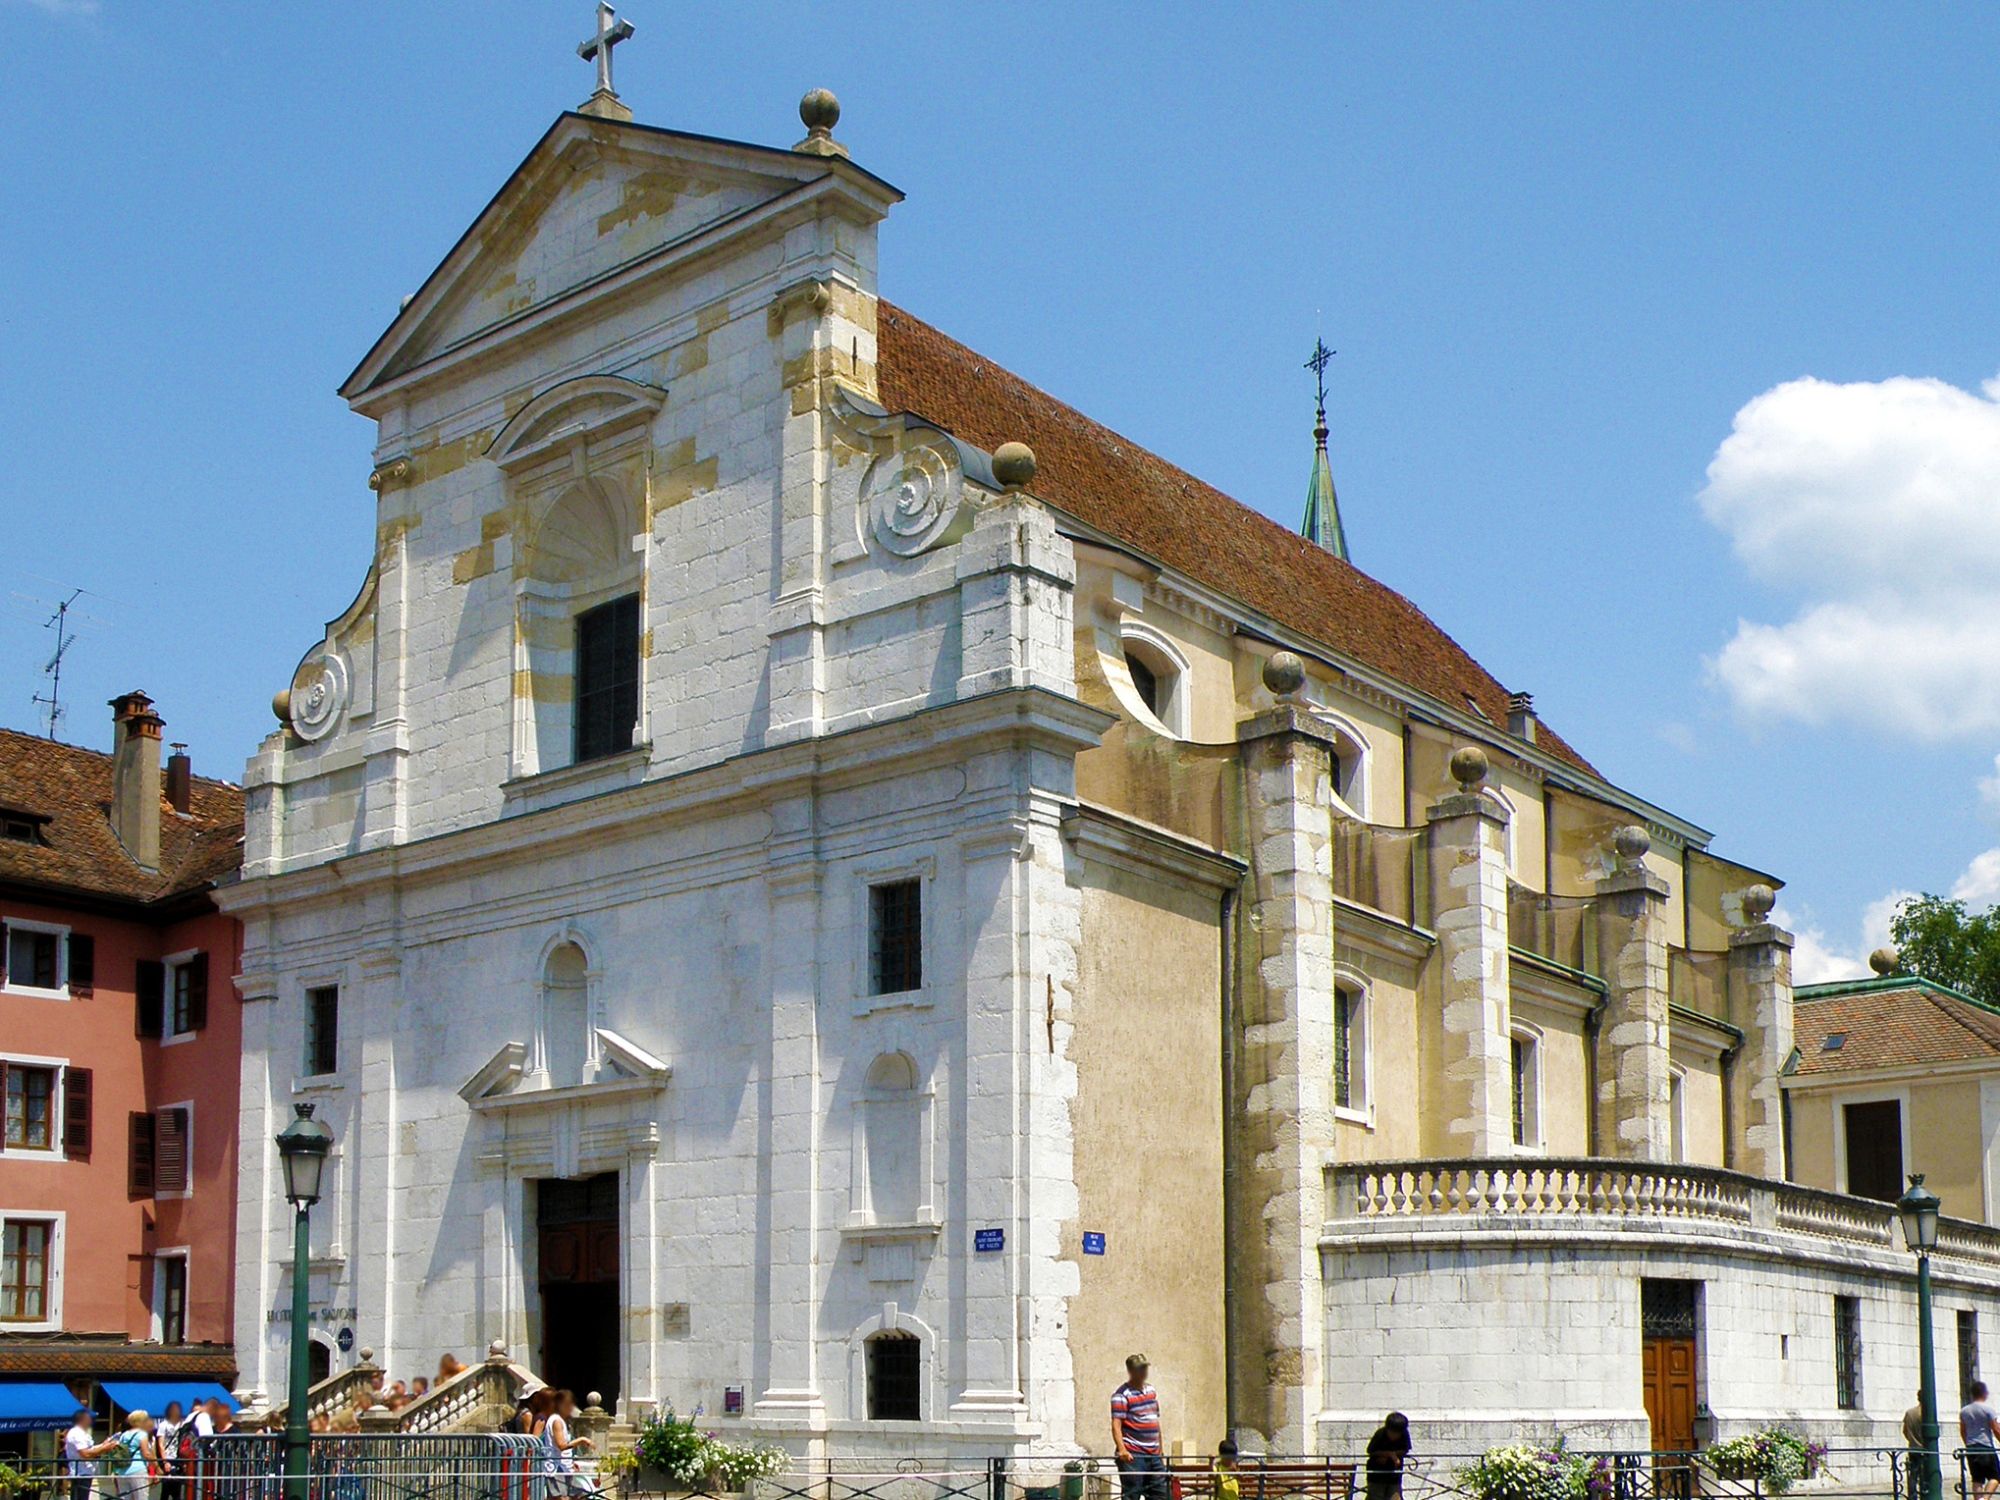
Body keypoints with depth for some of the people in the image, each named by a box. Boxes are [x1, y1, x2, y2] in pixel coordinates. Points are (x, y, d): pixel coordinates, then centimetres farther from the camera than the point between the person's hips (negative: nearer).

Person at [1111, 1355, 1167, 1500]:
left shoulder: (1151, 1391, 16)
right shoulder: (1122, 1395, -8)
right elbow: (1116, 1425, -16)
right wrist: (1122, 1450, -30)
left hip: (1154, 1455, 8)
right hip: (1132, 1456, -8)